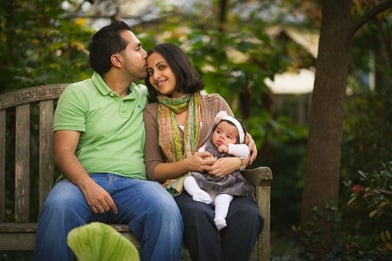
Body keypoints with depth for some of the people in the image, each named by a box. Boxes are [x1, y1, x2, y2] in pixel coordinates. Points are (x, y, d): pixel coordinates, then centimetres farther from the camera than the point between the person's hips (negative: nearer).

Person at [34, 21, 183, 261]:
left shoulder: (145, 95, 22)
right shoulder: (78, 93, 8)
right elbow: (64, 152, -1)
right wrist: (88, 185, -22)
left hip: (133, 184, 3)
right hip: (85, 181, -2)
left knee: (166, 209, -33)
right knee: (58, 206, -38)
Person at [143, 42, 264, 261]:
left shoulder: (215, 103, 16)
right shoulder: (152, 113, 14)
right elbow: (152, 170, 8)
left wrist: (237, 161, -11)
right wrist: (187, 165, -11)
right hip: (181, 191, -1)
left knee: (247, 214, -35)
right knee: (198, 215, -39)